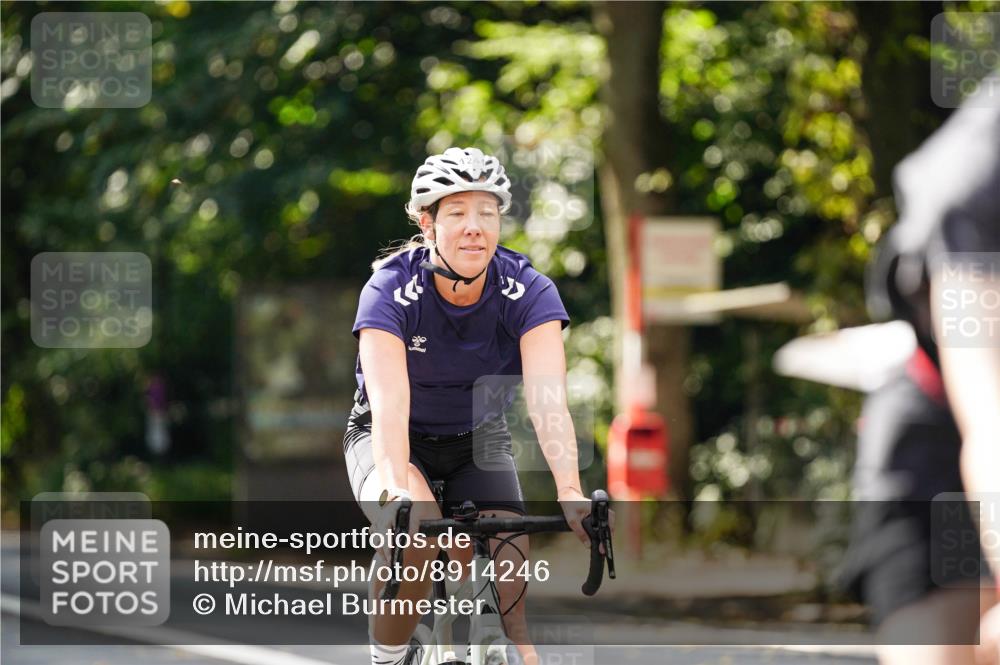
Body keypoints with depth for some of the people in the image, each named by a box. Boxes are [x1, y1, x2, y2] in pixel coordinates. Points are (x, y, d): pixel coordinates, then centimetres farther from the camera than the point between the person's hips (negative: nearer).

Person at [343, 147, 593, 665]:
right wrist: (394, 489, -57)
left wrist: (570, 493, -50)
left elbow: (547, 399, -35)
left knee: (508, 576, -19)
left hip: (479, 439, 2)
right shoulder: (391, 289, -27)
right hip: (397, 441, -2)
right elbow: (389, 400, -40)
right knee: (416, 531, -33)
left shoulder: (528, 291, -22)